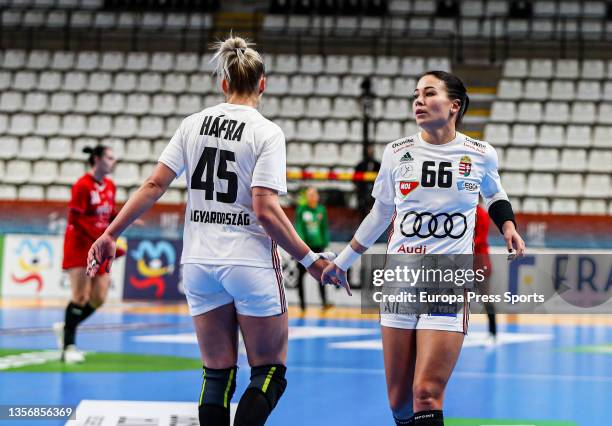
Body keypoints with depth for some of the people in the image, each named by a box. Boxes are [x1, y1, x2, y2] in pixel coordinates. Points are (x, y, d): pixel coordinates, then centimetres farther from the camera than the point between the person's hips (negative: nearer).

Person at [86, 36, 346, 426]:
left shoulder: (193, 124, 4)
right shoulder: (267, 133, -9)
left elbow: (154, 186, 1)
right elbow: (266, 210, -16)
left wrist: (110, 235, 7)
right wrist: (309, 259, -8)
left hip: (200, 262, 5)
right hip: (250, 263, -5)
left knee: (217, 375, 12)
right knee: (270, 371, 4)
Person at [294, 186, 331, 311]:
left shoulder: (321, 210, 5)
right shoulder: (301, 210, -3)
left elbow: (324, 228, 9)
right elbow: (298, 227, -8)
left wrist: (325, 242, 2)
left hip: (318, 246, 2)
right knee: (301, 274, 5)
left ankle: (324, 302, -8)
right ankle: (302, 302, 13)